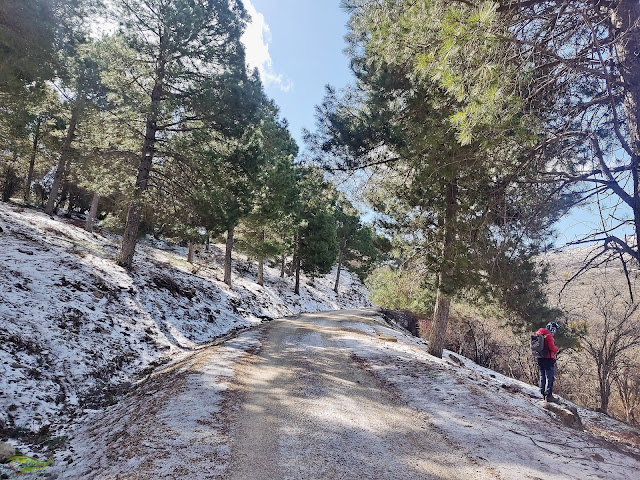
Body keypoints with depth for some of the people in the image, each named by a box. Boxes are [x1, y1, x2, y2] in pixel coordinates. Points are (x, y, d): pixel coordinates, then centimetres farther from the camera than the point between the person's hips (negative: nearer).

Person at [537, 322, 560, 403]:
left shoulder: (539, 334, 11)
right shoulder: (548, 336, -16)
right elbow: (552, 347, -22)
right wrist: (557, 349, -2)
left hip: (540, 359, 8)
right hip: (548, 359, -8)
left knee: (542, 377, 16)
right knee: (550, 377, -2)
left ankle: (543, 393, 23)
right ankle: (548, 395, -1)